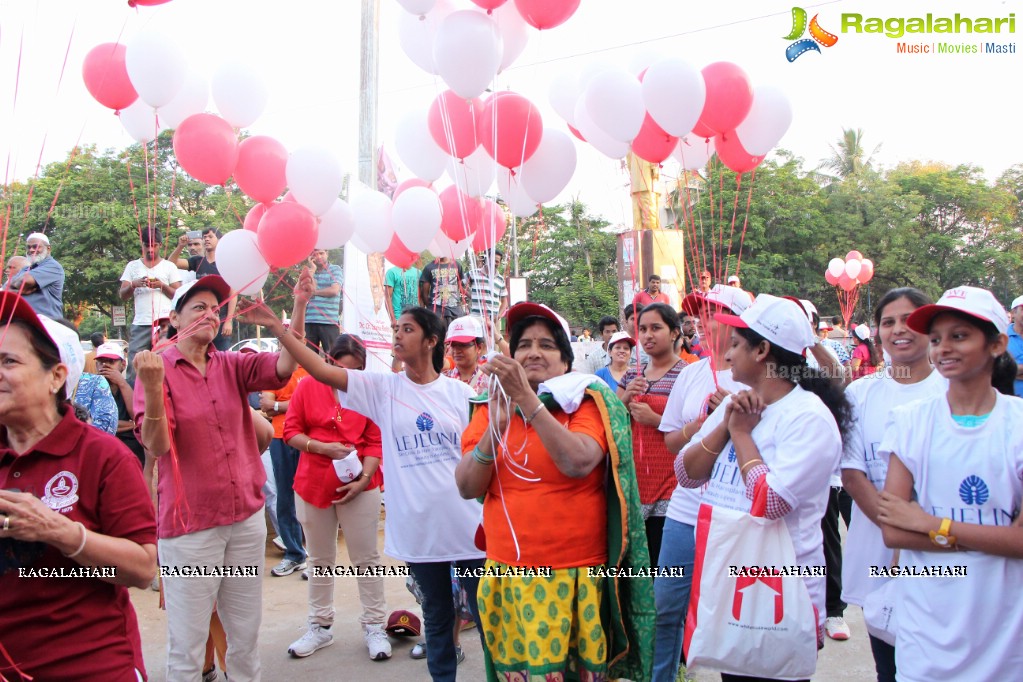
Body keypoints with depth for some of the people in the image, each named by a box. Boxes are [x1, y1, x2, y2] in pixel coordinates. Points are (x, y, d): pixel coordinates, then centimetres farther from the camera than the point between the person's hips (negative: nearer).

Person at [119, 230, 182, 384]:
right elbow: (123, 296, 11)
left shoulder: (169, 266, 13)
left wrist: (162, 285, -10)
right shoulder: (132, 266, 17)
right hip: (140, 324, 1)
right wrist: (134, 284, -9)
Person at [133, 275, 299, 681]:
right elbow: (155, 446, -16)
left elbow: (282, 367, -12)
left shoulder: (231, 366, 5)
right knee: (187, 642, 5)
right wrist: (152, 387, -32)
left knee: (246, 632, 15)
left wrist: (298, 308, -25)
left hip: (246, 515, 4)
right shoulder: (157, 369, -6)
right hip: (189, 523, -4)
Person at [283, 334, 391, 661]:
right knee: (320, 560, 14)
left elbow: (375, 442, -5)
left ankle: (374, 625, 17)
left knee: (366, 558, 5)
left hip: (358, 486, -2)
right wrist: (323, 447, -15)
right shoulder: (307, 388, -2)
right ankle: (320, 626, 27)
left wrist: (364, 479, -16)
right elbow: (290, 432, -1)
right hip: (313, 484, 2)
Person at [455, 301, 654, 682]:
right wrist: (495, 429, -16)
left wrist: (527, 400, -24)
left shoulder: (586, 402, -3)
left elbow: (579, 463, -22)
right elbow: (467, 488, -2)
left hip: (576, 577, -3)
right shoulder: (490, 408, 7)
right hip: (506, 577, 3)